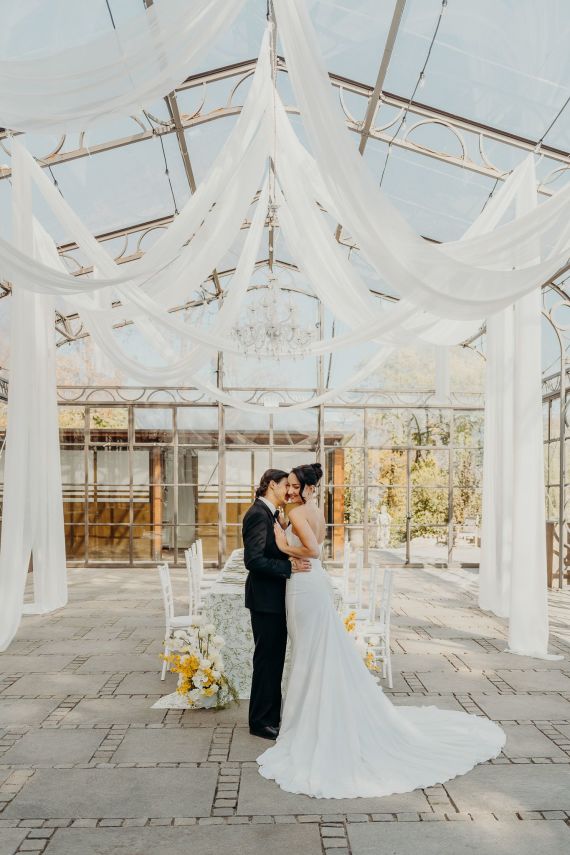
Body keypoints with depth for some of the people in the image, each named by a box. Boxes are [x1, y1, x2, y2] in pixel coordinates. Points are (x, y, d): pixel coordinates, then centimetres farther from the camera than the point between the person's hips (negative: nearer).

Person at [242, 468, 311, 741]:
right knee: (267, 658, 2)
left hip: (275, 598, 10)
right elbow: (253, 560, -25)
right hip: (265, 598, -10)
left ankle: (272, 713, 32)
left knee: (275, 657, 18)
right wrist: (289, 567, -24)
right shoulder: (258, 514, -19)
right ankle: (260, 721, 17)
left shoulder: (271, 513, 12)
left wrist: (293, 561, 2)